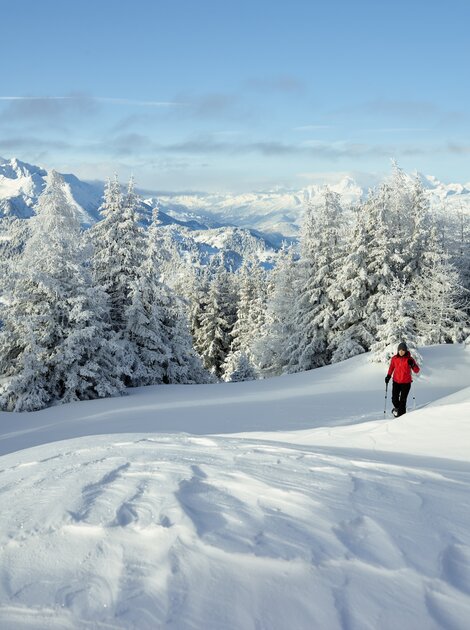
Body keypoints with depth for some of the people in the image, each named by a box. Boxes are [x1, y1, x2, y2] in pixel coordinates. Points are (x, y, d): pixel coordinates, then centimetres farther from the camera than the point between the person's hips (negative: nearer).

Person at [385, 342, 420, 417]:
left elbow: (416, 371, -9)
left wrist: (412, 365, -26)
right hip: (396, 382, 3)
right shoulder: (394, 358, -2)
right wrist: (388, 375, 11)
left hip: (406, 383, -3)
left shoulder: (409, 359, -10)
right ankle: (397, 408, 37)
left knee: (402, 401, -7)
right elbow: (392, 367, 16)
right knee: (394, 399, 6)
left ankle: (401, 415, 3)